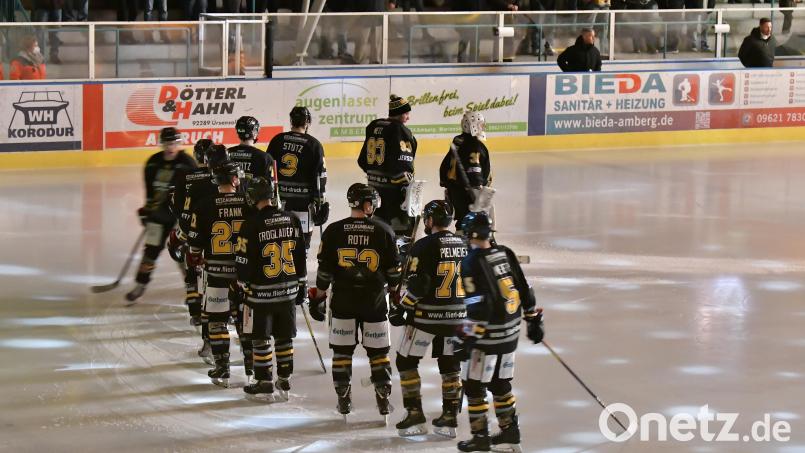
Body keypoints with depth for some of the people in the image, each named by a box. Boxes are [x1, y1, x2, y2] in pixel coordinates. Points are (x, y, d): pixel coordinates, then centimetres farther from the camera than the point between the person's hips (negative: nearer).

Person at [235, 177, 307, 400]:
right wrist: (302, 285, 18)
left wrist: (243, 288, 1)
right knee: (284, 337, 14)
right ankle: (285, 381, 20)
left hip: (260, 292, -5)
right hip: (288, 290, 5)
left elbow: (244, 261, -10)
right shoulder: (292, 220, 0)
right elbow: (301, 257, 8)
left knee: (261, 338, 7)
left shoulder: (252, 224, -15)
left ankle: (264, 382, 11)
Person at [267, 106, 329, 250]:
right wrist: (320, 199, 4)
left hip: (278, 195, 3)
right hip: (303, 198, -3)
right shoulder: (313, 145, -6)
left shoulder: (277, 140, 0)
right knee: (304, 233, 4)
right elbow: (320, 174, -4)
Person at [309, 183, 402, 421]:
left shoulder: (334, 231, -5)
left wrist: (318, 297, 9)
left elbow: (324, 270, -2)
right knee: (378, 352, 10)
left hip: (343, 302, 0)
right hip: (374, 302, 0)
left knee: (342, 351, 9)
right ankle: (383, 399, 10)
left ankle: (344, 400, 10)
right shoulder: (383, 231, -5)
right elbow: (393, 270, 1)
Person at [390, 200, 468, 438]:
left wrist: (401, 309, -7)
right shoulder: (465, 245, 5)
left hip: (426, 315, -6)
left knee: (406, 361, 7)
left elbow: (417, 285, -17)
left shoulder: (425, 246, -13)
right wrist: (468, 310, 23)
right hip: (456, 317, 6)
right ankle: (449, 418, 14)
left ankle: (415, 414, 3)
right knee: (450, 365, 13)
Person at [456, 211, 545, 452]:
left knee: (474, 385, 5)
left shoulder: (471, 262, -16)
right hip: (511, 332, 7)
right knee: (500, 383, 18)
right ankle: (510, 433, 22)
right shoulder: (505, 254, 4)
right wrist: (533, 320, 18)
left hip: (487, 335, -7)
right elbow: (524, 289, 9)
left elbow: (478, 305, -22)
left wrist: (469, 338, -20)